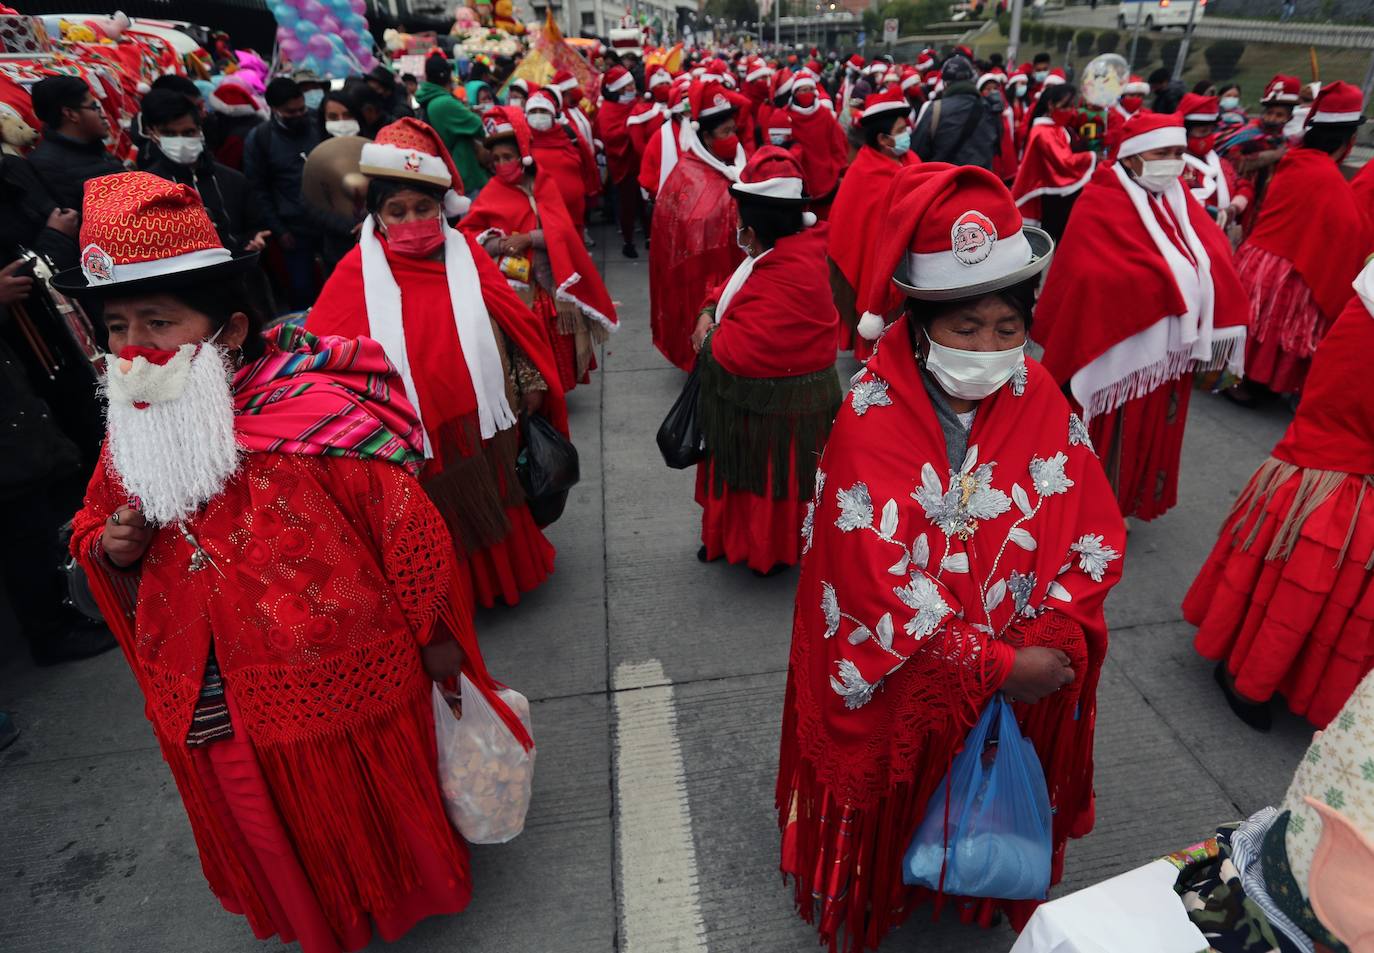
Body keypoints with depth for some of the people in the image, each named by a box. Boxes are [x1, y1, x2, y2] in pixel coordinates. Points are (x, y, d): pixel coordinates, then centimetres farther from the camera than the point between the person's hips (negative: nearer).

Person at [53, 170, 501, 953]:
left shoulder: (319, 414, -22)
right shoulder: (129, 435, -2)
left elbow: (407, 530, -15)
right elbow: (96, 526, 15)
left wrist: (437, 637, -6)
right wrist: (110, 549, -10)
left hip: (338, 684, -5)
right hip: (205, 706, 6)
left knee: (374, 815, 19)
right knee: (277, 845, 27)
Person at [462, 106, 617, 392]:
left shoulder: (544, 184, 4)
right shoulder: (492, 192, 2)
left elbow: (561, 231, -6)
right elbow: (467, 236, -1)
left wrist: (527, 239, -19)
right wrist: (500, 244, -17)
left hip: (548, 281, 1)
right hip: (512, 286, -1)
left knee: (556, 347, 7)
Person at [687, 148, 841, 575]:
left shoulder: (789, 275, -31)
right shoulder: (779, 252, 2)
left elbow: (741, 351, -33)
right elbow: (735, 288, 15)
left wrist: (708, 339, -12)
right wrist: (710, 313, -5)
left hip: (776, 409, -9)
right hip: (754, 396, 10)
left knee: (768, 482, 10)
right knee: (744, 473, 23)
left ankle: (770, 552, 31)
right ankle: (732, 535, 42)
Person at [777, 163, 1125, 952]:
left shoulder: (1039, 400, -8)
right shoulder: (871, 423, -23)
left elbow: (1096, 534, -5)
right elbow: (880, 587, -24)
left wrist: (1043, 642, -17)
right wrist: (995, 665, -19)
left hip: (1024, 670, 4)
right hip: (899, 683, -4)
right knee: (895, 800, 19)